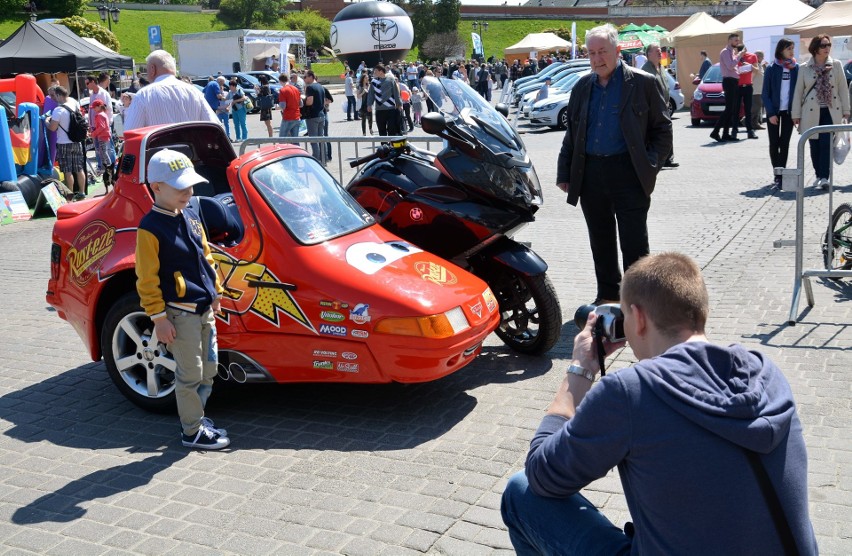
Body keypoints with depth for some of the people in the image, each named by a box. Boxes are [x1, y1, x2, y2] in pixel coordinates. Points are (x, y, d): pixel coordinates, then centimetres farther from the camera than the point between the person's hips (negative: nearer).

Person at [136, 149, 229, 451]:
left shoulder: (191, 217, 8)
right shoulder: (150, 228, -16)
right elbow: (146, 279, -15)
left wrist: (215, 291, 18)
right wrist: (159, 317, -15)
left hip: (204, 308, 8)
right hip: (180, 313, -8)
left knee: (208, 369, 16)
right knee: (190, 374, 1)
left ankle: (196, 416, 34)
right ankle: (192, 431, 16)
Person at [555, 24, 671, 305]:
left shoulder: (643, 83, -1)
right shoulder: (582, 87, 12)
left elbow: (662, 128, 1)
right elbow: (571, 133, 16)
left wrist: (651, 165, -10)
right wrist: (564, 173, 10)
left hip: (629, 173, -4)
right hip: (590, 173, 5)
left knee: (634, 245, -1)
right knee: (601, 242, 14)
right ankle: (607, 297, 27)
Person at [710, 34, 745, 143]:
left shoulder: (732, 52, 21)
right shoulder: (725, 52, -9)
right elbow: (730, 66, -22)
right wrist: (739, 56, -16)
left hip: (734, 82, 10)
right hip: (729, 81, -10)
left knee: (732, 109, 8)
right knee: (729, 109, -14)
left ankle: (726, 134, 10)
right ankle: (715, 132, -15)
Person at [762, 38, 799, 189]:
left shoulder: (796, 68, 3)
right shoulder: (772, 69, -3)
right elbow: (766, 93, -3)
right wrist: (771, 113, -10)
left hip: (789, 110, 1)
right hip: (774, 110, -1)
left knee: (785, 143, 0)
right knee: (774, 144, 1)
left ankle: (780, 175, 2)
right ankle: (777, 174, 10)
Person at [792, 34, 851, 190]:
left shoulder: (836, 65, 4)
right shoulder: (805, 68, 2)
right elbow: (798, 91, 4)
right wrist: (796, 114, 1)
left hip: (831, 112, 0)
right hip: (812, 113, 0)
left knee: (826, 144, -9)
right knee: (815, 146, 7)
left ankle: (824, 177, -10)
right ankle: (819, 175, 21)